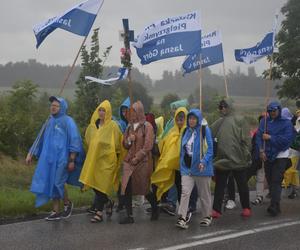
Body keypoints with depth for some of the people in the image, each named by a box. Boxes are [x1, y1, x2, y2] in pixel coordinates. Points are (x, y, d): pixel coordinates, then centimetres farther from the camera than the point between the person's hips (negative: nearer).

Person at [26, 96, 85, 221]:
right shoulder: (50, 121, 13)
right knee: (52, 184, 4)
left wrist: (72, 160, -15)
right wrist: (30, 154, 16)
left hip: (61, 158, -6)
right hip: (49, 158, 6)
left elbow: (74, 141, -10)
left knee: (57, 183, -8)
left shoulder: (68, 121, -6)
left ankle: (67, 203, 17)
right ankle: (56, 212, 11)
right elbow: (40, 139, 19)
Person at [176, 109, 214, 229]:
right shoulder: (186, 131, 10)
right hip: (187, 167, 3)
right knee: (185, 192, -10)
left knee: (204, 194, 9)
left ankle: (207, 216, 25)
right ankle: (182, 218, -13)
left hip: (201, 167, -3)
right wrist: (182, 164, 11)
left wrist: (204, 161, -21)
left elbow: (210, 148, -9)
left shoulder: (204, 130, -5)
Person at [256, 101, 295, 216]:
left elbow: (287, 139, -16)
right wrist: (261, 151, -12)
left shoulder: (286, 123, -6)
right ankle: (275, 205, 20)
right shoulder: (264, 121, 4)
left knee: (276, 181, -12)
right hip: (267, 155, 4)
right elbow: (259, 136, 0)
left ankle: (274, 206, -15)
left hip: (280, 156, -4)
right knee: (270, 181, 8)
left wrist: (270, 138, -16)